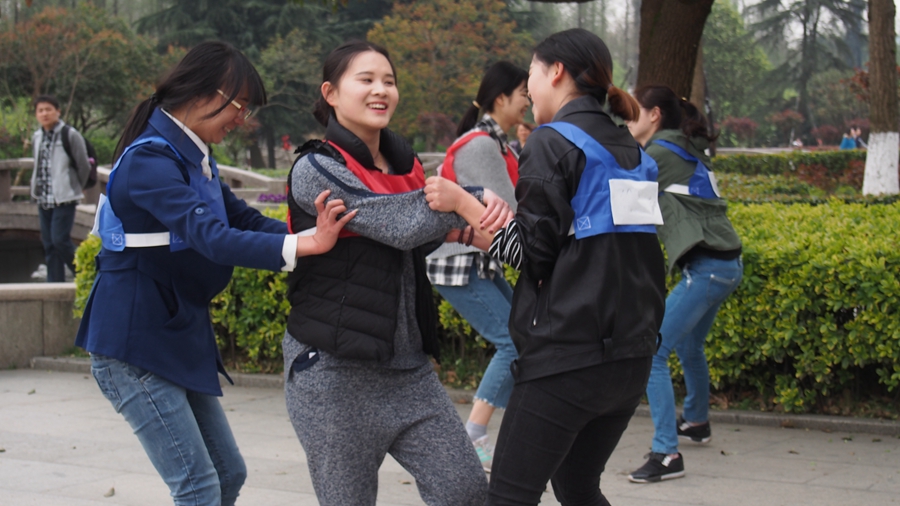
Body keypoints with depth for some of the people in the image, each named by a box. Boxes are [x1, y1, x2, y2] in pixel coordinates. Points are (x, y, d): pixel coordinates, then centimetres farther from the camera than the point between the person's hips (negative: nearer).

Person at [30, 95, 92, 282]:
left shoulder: (70, 135, -10)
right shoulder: (36, 137, 9)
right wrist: (38, 190, 11)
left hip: (64, 199, -6)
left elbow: (84, 166, -4)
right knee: (49, 245, 7)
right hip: (43, 200, 6)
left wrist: (74, 189, 6)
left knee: (60, 240, -13)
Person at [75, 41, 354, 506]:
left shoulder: (193, 157, 10)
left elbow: (244, 221, 6)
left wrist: (322, 231, -10)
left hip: (180, 340, 10)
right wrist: (303, 245, -45)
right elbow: (210, 236, -34)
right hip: (134, 346, -10)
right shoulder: (150, 159, -21)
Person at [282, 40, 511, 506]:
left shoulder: (405, 163, 13)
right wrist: (477, 197, -10)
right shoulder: (315, 170, -9)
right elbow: (401, 225, -19)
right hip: (334, 374, -6)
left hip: (409, 369, 6)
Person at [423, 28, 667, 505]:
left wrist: (462, 203, -7)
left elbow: (532, 251, -12)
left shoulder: (552, 141, -8)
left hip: (567, 357, -8)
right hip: (630, 356, 8)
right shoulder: (632, 151, 14)